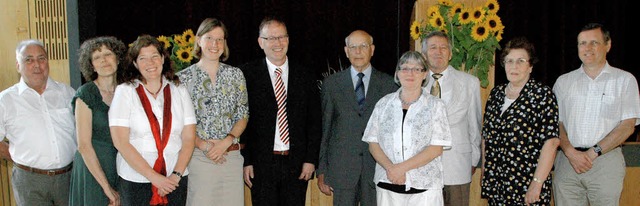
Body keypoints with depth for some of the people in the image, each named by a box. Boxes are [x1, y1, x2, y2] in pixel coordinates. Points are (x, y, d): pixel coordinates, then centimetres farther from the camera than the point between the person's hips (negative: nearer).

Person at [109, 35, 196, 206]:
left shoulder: (179, 91, 6)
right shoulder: (125, 91, -2)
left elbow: (189, 138, 2)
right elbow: (120, 142, -9)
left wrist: (176, 175, -11)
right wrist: (154, 177, -13)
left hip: (175, 180, 2)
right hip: (136, 180, -2)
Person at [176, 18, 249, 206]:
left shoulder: (235, 74, 8)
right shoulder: (184, 77, 2)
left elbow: (243, 115, 7)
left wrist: (226, 142, -8)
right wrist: (203, 145, -13)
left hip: (231, 155, 2)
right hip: (198, 156, -2)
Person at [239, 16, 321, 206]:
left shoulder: (304, 76, 7)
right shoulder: (247, 75, -1)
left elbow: (314, 122, 7)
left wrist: (311, 160, 0)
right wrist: (245, 161, -6)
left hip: (297, 166, 2)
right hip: (261, 165, -2)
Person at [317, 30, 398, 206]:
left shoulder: (389, 84, 5)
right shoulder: (331, 84, 7)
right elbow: (323, 128, 6)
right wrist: (321, 171, 3)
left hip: (378, 168, 0)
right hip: (342, 169, 0)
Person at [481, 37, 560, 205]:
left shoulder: (543, 94, -7)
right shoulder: (496, 93, 9)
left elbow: (551, 142, -13)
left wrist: (537, 185, -18)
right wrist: (484, 172, 10)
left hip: (526, 185, -5)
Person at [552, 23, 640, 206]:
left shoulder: (624, 80, 7)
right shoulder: (564, 81, 13)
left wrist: (593, 152, -10)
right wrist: (571, 152, -9)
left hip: (606, 161, -2)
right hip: (567, 161, 2)